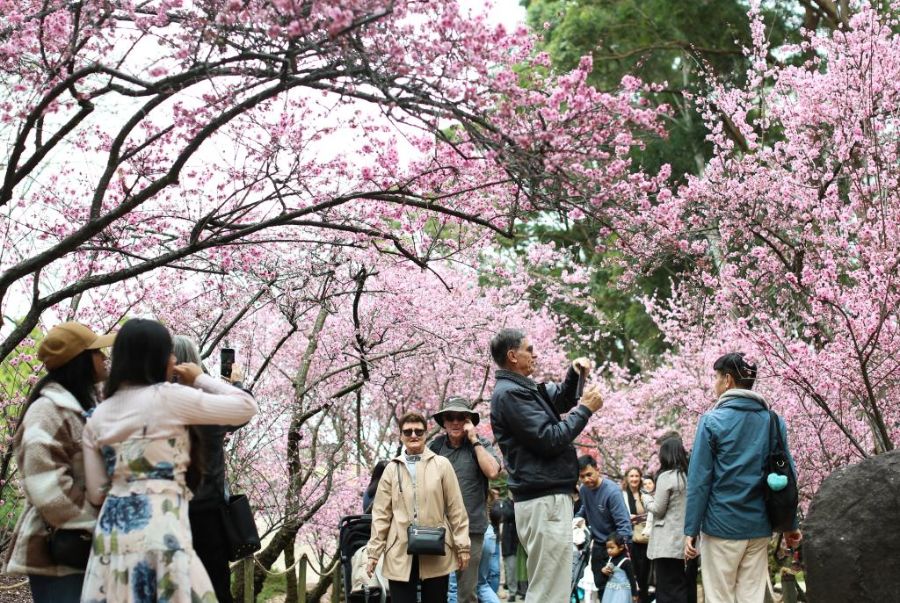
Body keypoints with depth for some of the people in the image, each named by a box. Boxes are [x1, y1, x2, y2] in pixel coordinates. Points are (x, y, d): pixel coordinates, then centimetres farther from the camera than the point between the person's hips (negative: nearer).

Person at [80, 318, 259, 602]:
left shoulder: (97, 417, 12)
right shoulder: (168, 397, -5)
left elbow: (96, 493, 12)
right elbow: (246, 407, 0)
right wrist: (200, 379, 12)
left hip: (112, 527, 6)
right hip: (160, 524, -6)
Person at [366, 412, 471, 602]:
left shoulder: (442, 465, 4)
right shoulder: (392, 469, 7)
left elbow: (456, 508, 3)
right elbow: (381, 513, 7)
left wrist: (462, 546, 0)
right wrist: (374, 551, 2)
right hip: (400, 553, 1)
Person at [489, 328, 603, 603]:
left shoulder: (522, 388, 17)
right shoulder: (509, 393, -14)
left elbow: (560, 400, 30)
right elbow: (550, 439, -19)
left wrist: (573, 374, 11)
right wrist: (585, 409, -9)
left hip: (546, 498, 11)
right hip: (545, 500, -11)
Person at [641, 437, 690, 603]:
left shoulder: (666, 476, -12)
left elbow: (658, 509, -9)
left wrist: (646, 497, 9)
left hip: (668, 543, -7)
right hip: (686, 541, 7)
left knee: (668, 589, -3)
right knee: (685, 587, 10)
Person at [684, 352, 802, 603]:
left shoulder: (713, 421, -7)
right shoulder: (774, 421, 6)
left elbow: (699, 479, -9)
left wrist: (691, 529, -6)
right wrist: (791, 524, 16)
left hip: (721, 524, -4)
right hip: (760, 526, 4)